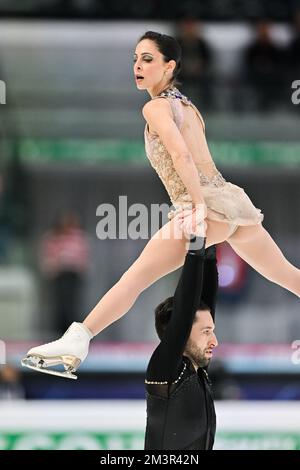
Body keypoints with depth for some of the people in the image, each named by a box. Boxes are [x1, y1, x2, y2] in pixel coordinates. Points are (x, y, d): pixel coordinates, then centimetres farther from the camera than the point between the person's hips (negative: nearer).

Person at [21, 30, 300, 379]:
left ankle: (78, 341, -23)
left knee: (135, 277, -14)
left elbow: (180, 154, -18)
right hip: (235, 199, 8)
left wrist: (199, 206, -24)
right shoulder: (188, 107, 23)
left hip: (208, 206, -8)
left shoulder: (156, 107, -2)